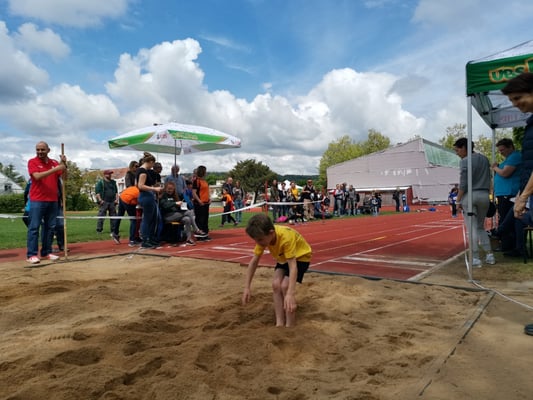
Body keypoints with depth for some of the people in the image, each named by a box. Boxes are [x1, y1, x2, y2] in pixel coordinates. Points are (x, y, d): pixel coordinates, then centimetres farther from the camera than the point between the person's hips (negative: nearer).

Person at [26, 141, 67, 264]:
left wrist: (64, 164, -10)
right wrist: (55, 169, -22)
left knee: (50, 227, 7)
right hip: (37, 200, -4)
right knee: (34, 227, -3)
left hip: (53, 200, 4)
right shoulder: (32, 162, -1)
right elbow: (37, 176, -16)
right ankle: (31, 254, 0)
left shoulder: (54, 163, 11)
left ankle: (46, 252, 15)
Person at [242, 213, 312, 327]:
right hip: (283, 257, 6)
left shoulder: (286, 237, -40)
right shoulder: (263, 237, -21)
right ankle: (279, 323, -3)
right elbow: (254, 261, -12)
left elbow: (293, 266, -44)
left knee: (285, 286, -22)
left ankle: (290, 326, -8)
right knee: (276, 284, -14)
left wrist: (291, 293, -54)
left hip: (300, 256, -6)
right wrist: (247, 287, -16)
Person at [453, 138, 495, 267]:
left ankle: (476, 259, 0)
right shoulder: (484, 159, 12)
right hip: (484, 195, 7)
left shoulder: (465, 161, -9)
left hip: (470, 195, -6)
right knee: (481, 227, 17)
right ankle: (489, 255, 12)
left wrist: (458, 200, -6)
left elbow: (463, 184, -12)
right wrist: (486, 193, 17)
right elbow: (488, 179, 13)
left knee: (472, 228, -1)